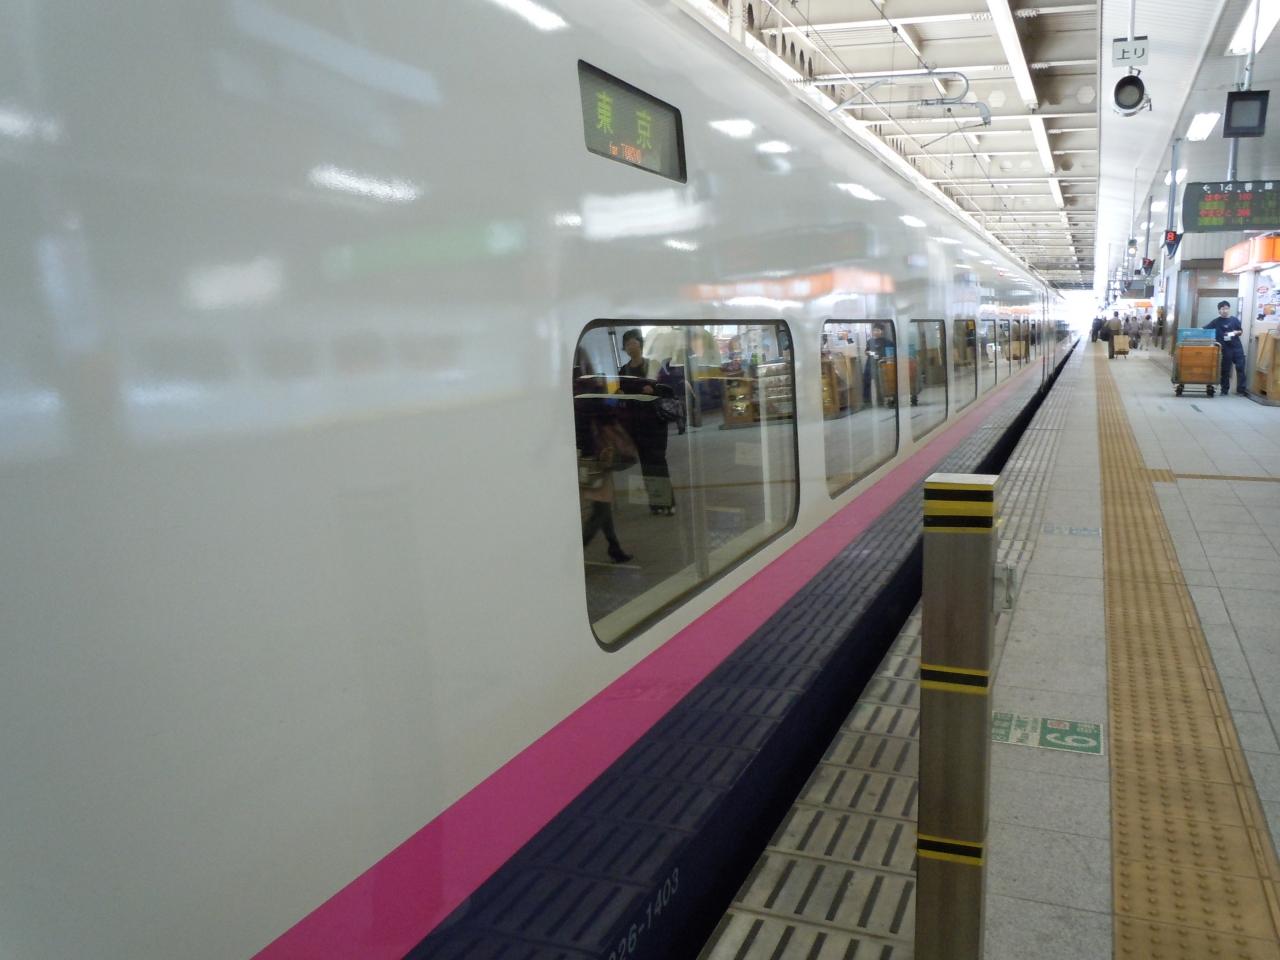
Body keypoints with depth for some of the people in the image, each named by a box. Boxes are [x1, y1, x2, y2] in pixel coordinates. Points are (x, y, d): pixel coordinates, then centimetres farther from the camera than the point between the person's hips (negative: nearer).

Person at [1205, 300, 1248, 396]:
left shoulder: (1235, 319, 8)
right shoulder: (1216, 321, 0)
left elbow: (1241, 331, 16)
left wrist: (1236, 332, -5)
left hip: (1237, 347, 2)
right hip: (1225, 349, -2)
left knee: (1240, 368, -1)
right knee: (1225, 370, 4)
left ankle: (1241, 390, 3)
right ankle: (1225, 390, 13)